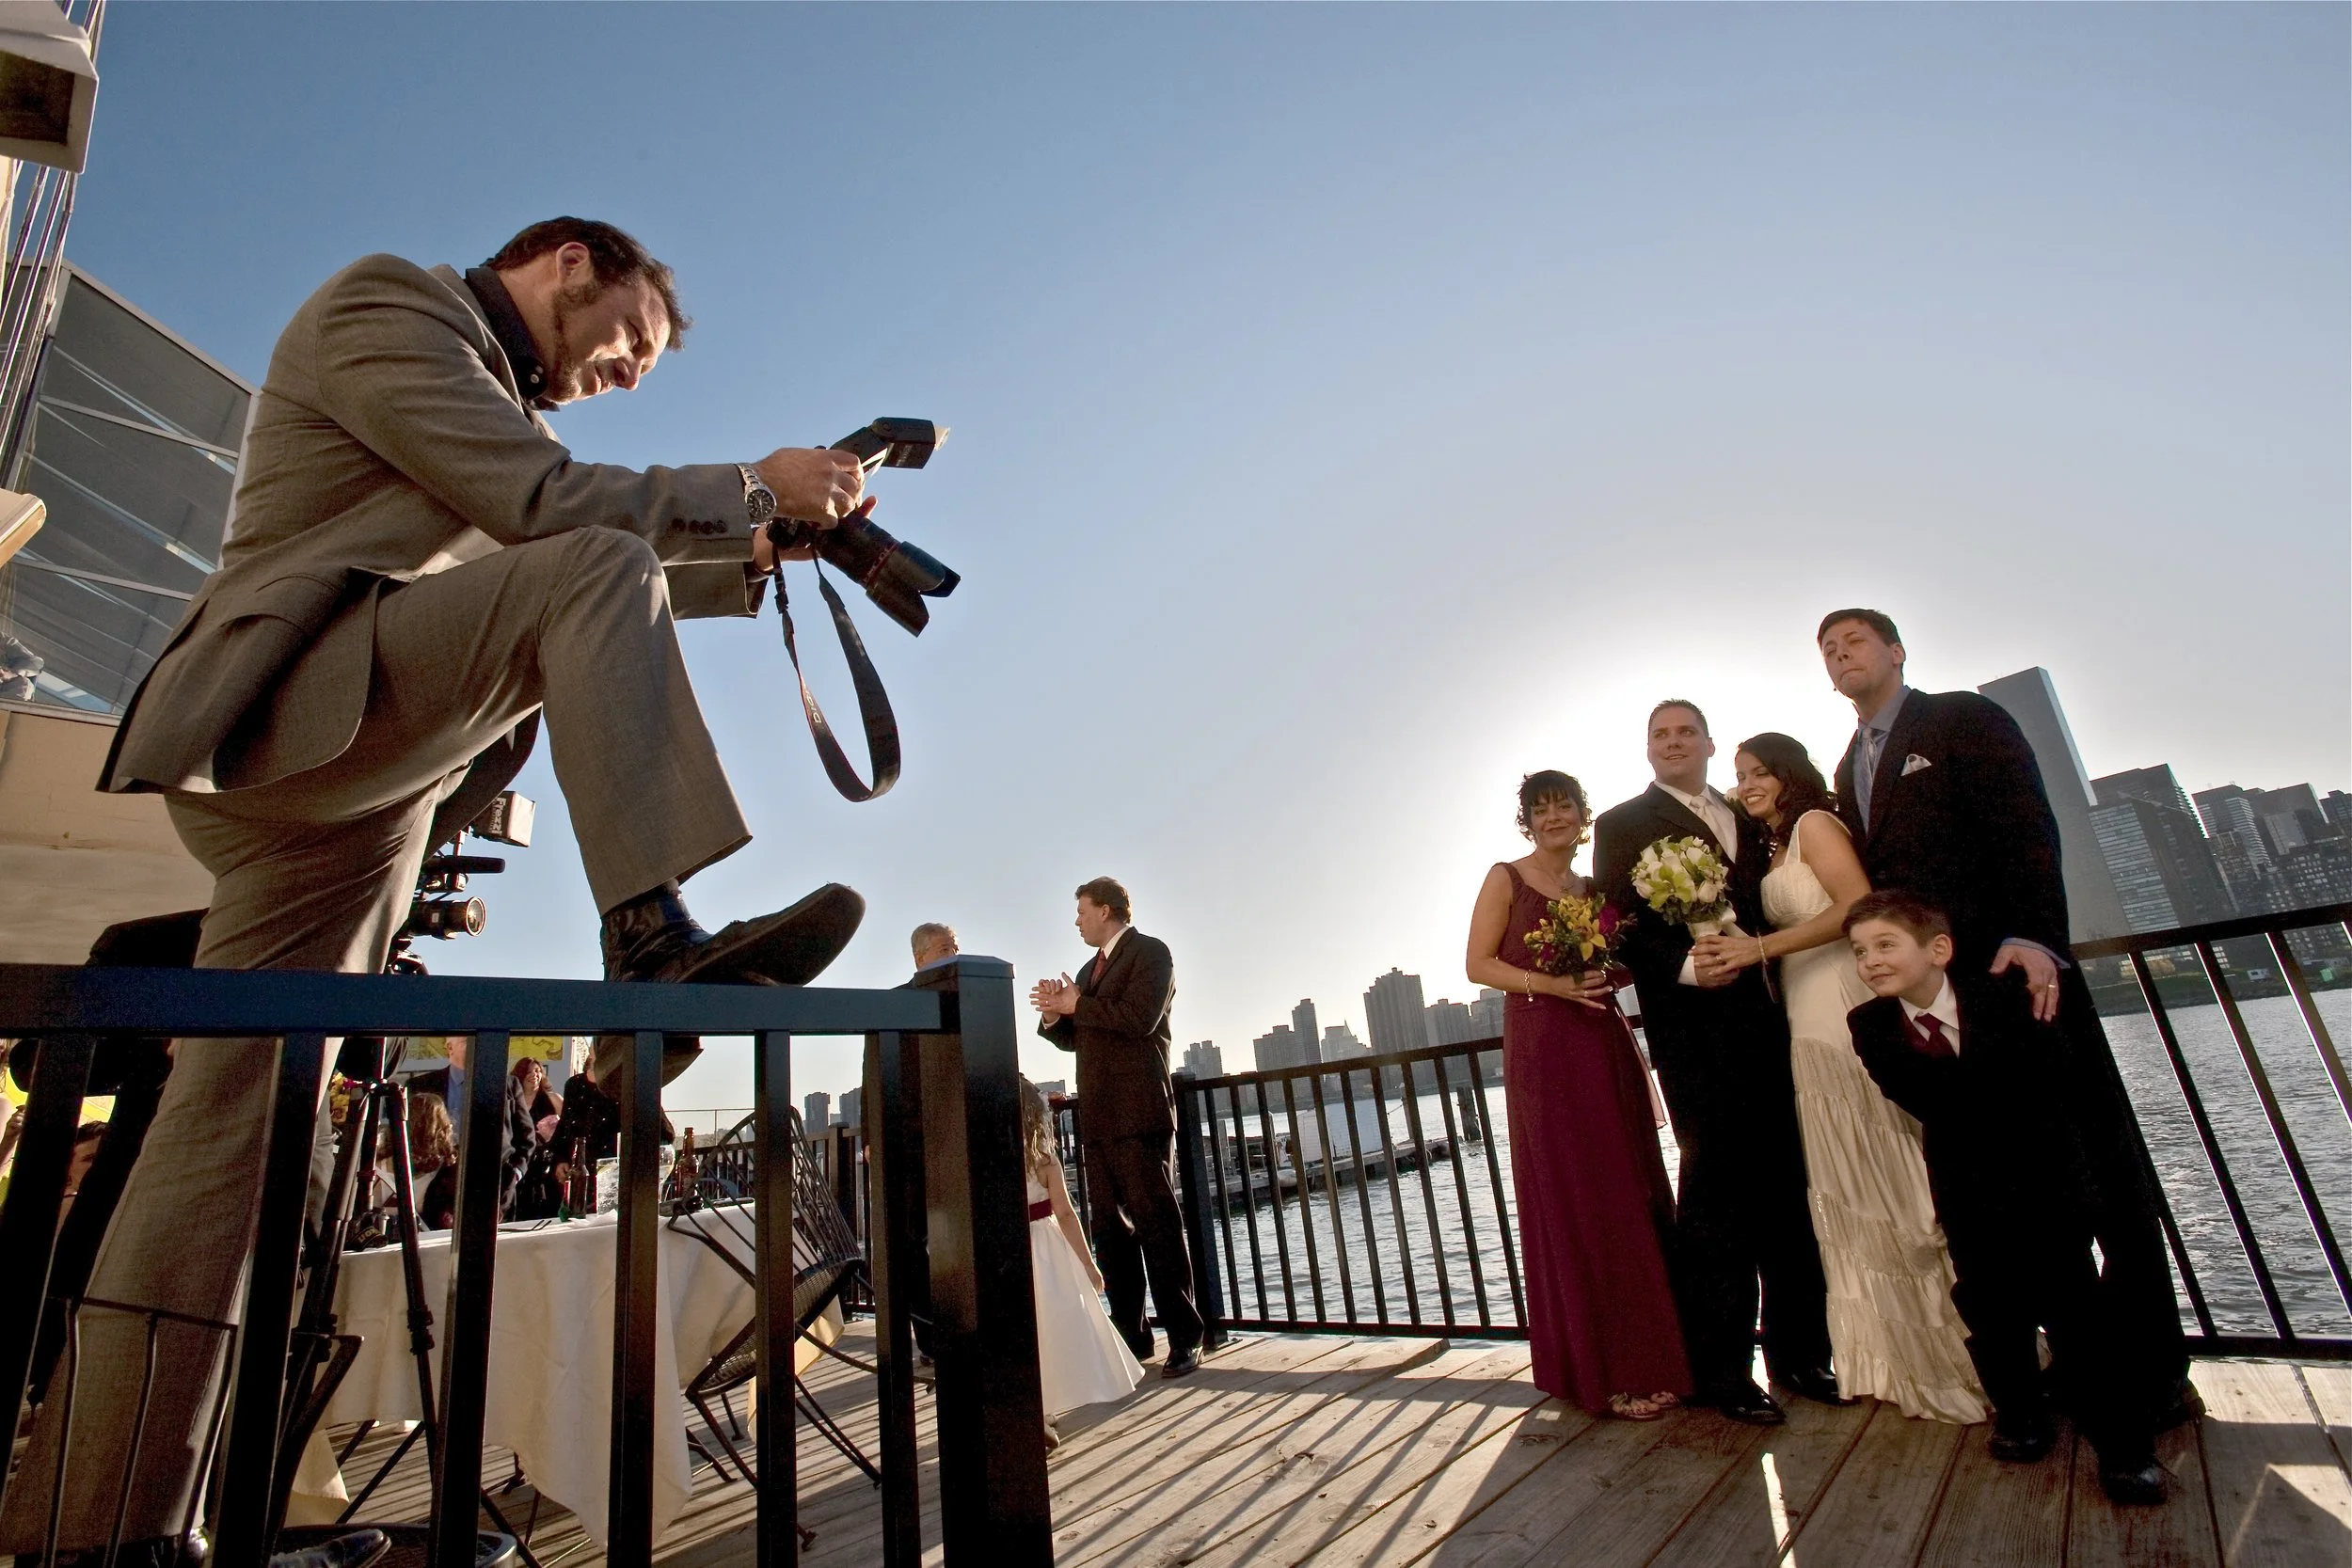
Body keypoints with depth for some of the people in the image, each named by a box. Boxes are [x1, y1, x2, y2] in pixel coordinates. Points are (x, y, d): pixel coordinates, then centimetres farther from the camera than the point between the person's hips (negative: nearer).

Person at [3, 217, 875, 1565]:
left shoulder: (502, 398, 30)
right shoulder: (385, 300, 3)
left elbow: (590, 593, 29)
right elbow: (545, 508, -15)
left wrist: (760, 559, 19)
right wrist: (757, 486, -9)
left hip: (351, 792, 9)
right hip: (282, 706, -9)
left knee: (229, 1130, 2)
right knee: (593, 569, -24)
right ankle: (654, 933, -36)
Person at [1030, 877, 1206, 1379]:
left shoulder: (1150, 952, -2)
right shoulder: (1092, 968, 23)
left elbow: (1138, 1017, -18)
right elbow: (1074, 1038, 23)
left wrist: (1076, 1005, -9)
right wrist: (1054, 1014, 2)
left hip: (1139, 1113, -8)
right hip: (1098, 1117, 8)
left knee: (1156, 1223, -7)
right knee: (1111, 1229, 9)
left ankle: (1184, 1340, 0)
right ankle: (1132, 1335, 17)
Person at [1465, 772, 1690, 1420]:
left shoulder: (1596, 889, 16)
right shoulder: (1507, 878, 0)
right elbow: (1479, 963, -6)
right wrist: (1550, 984, -19)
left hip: (1607, 1046, 6)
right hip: (1543, 1050, -5)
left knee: (1635, 1197, 8)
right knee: (1575, 1204, 0)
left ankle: (1653, 1351, 22)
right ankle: (1611, 1370, 11)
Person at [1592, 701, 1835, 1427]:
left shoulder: (1749, 820, 20)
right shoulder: (1623, 824, 2)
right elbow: (1620, 929, -6)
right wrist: (1685, 967, -21)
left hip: (1767, 1020, 5)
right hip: (1696, 1028, -5)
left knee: (1785, 1186, 10)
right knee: (1716, 1191, 0)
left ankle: (1798, 1349, 25)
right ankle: (1721, 1368, 12)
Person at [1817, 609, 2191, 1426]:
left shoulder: (1965, 718, 0)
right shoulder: (1850, 768, 18)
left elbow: (2027, 827, -12)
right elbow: (1871, 881, 15)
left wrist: (2033, 936, -25)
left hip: (2016, 966, -6)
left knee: (2099, 1164, 1)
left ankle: (2154, 1368, 13)